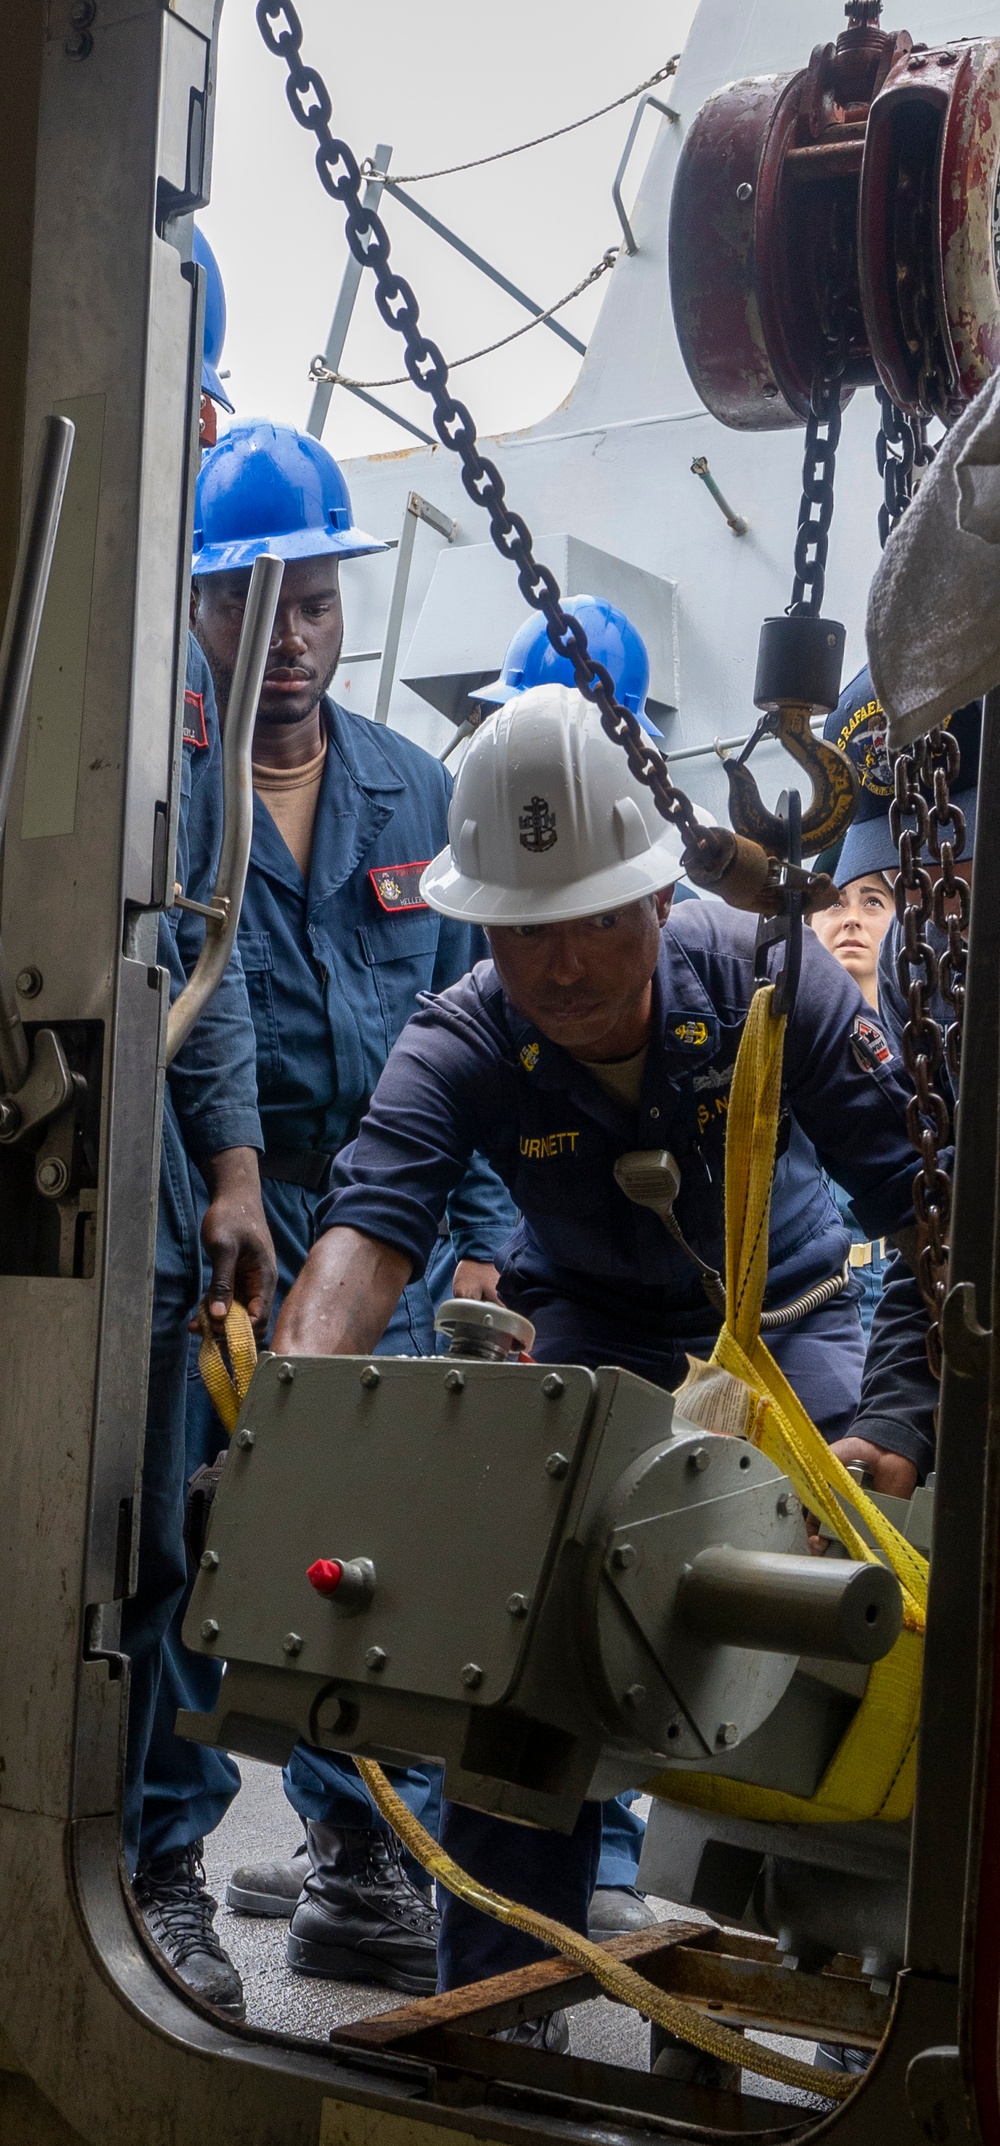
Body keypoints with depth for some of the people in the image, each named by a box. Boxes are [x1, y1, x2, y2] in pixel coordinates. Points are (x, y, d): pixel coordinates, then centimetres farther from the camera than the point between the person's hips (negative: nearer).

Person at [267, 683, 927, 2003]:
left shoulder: (765, 980, -25)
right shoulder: (458, 1050, -24)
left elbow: (916, 1189, -26)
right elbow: (369, 1225, -39)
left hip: (782, 1307, 0)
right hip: (591, 1316, 0)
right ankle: (498, 1975, -5)